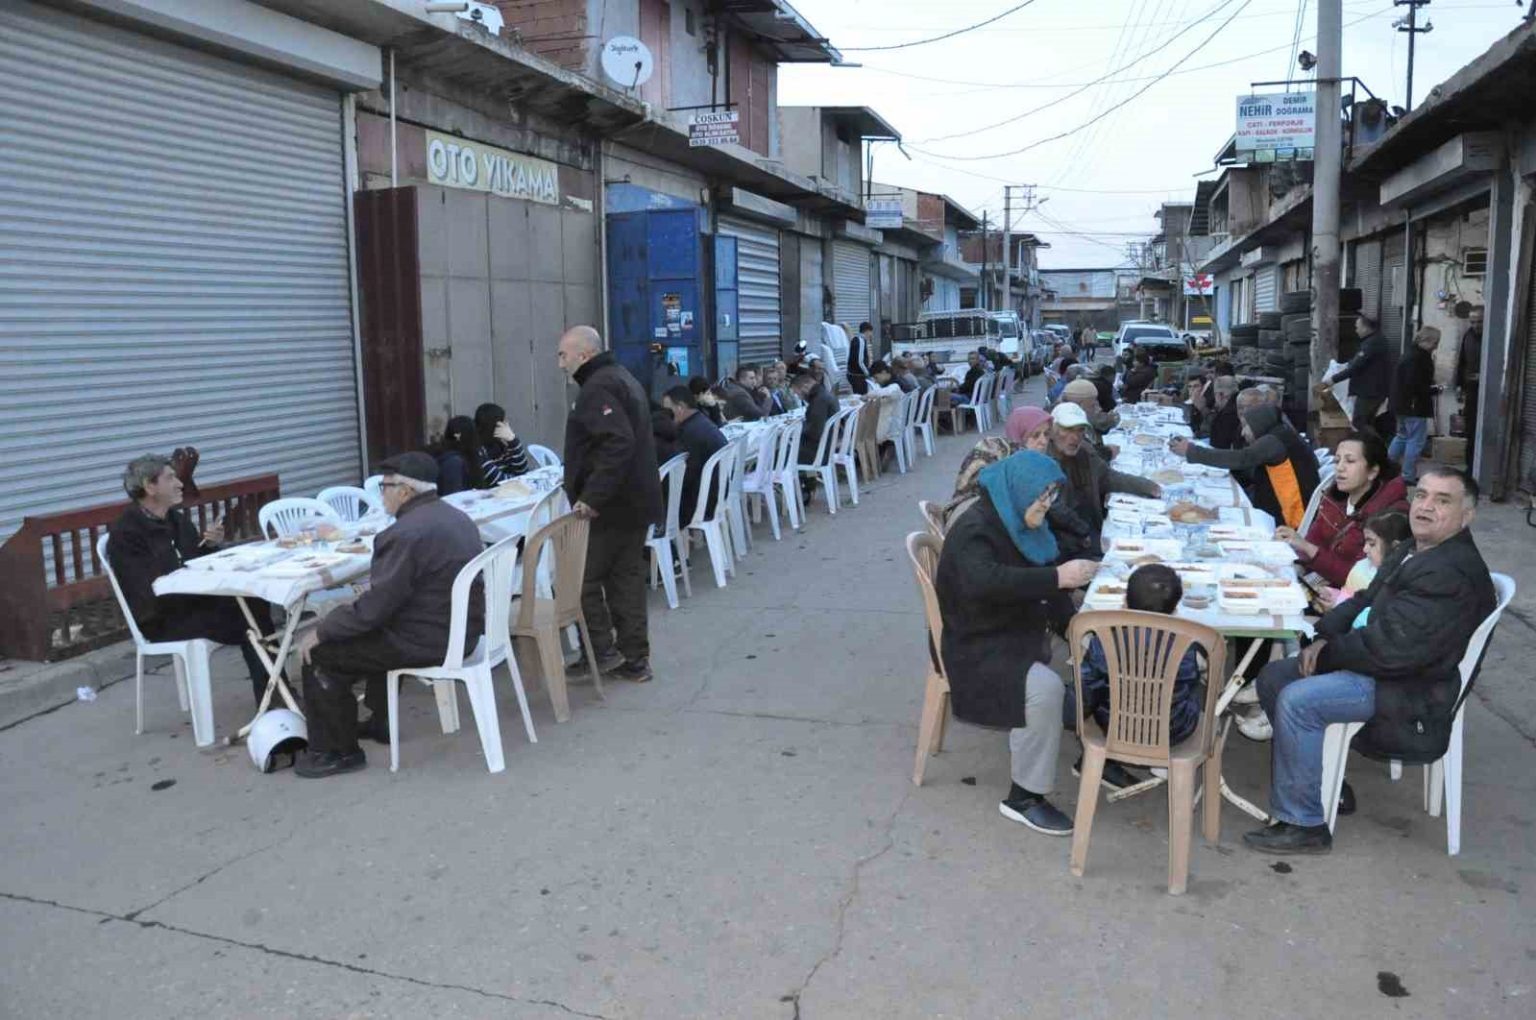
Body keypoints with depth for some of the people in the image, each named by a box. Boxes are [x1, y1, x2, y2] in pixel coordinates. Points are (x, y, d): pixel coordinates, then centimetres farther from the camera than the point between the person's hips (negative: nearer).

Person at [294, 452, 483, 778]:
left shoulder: (406, 533, -22)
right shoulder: (455, 516, 7)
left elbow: (374, 607, -21)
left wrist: (320, 633, -9)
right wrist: (372, 588, 18)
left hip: (428, 641, -10)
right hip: (461, 630, 10)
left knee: (320, 654, 2)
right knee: (375, 631, 33)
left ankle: (338, 752, 13)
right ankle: (380, 722, 40)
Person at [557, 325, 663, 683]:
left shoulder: (599, 387, -15)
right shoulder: (620, 378, 17)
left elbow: (617, 445, -28)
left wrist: (591, 497, -27)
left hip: (610, 507, -10)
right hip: (635, 502, 10)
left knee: (583, 579, 0)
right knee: (627, 578, 12)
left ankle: (603, 651, 5)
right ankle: (634, 659, 17)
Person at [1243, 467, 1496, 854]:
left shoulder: (1453, 574, -24)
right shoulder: (1415, 551, 9)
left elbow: (1391, 650, -29)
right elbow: (1366, 601, 15)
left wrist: (1327, 652, -14)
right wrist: (1324, 637, -3)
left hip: (1411, 692, -11)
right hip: (1380, 663, 11)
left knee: (1297, 701, -25)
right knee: (1273, 677, 9)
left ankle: (1303, 825, -14)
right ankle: (1323, 783, 21)